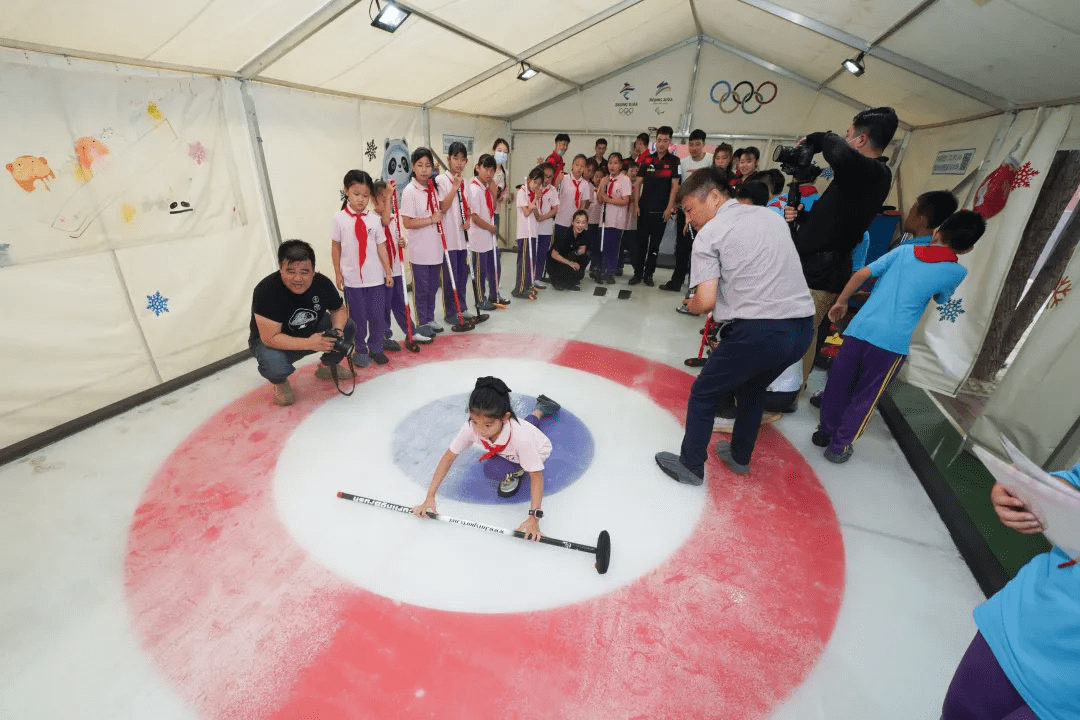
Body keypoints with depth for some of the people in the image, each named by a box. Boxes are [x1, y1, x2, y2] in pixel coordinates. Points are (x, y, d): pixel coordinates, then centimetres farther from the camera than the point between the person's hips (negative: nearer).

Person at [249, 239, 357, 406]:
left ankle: (327, 366, 16)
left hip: (312, 332, 5)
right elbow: (270, 337, -32)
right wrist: (309, 344, -40)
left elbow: (339, 309, 0)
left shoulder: (322, 283, -17)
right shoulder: (266, 291, -31)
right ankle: (279, 382, 5)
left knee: (348, 327, -11)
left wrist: (337, 330, -22)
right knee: (275, 366, -37)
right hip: (270, 341, -5)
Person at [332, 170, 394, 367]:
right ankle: (360, 350, 25)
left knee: (377, 316, 6)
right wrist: (337, 273, 1)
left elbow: (381, 246, 3)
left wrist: (388, 272, 2)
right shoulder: (340, 219, -4)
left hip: (375, 278, 1)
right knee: (358, 317, 9)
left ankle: (375, 348, 24)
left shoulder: (375, 219, 0)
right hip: (352, 279, -1)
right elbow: (335, 247, 2)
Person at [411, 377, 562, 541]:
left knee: (492, 469, -28)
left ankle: (515, 472, 2)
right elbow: (449, 456, -25)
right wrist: (430, 497, -25)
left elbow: (536, 475, -36)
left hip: (537, 449, -4)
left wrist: (534, 517, -42)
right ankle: (541, 408, 58)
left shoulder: (520, 437, -46)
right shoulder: (471, 428, -37)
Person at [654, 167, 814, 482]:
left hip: (757, 330, -7)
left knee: (703, 394, 12)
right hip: (802, 326, 8)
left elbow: (706, 302, -13)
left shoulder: (709, 234, -5)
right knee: (753, 388, 30)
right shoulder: (773, 216, 16)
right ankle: (739, 456, 44)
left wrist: (691, 304, 9)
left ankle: (690, 465, 23)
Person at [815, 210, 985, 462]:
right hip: (893, 342, -2)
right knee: (865, 396, 10)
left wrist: (841, 302, 15)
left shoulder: (904, 250, 10)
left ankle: (825, 432, 29)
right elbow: (942, 299, 24)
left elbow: (861, 274, 4)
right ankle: (840, 446, 15)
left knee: (839, 384, 14)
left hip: (860, 328, 2)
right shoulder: (956, 272, 6)